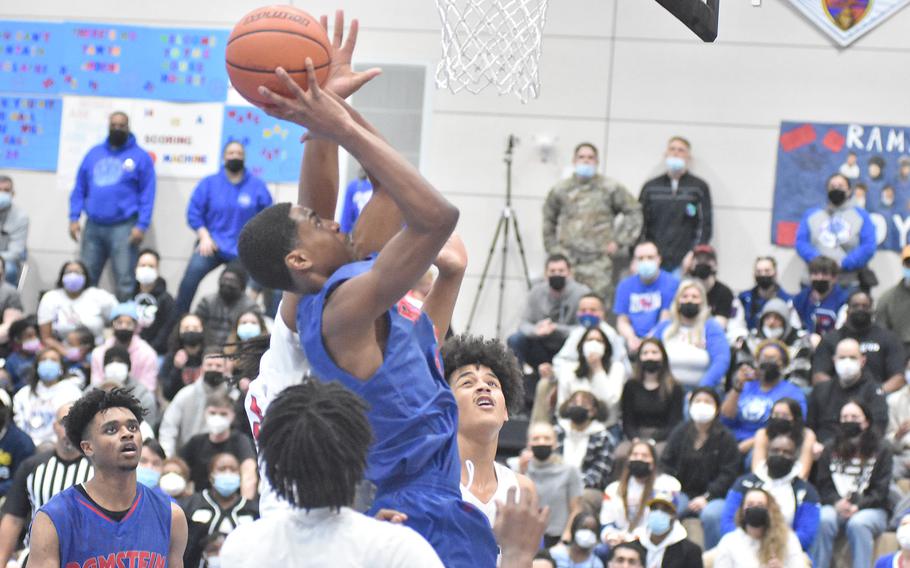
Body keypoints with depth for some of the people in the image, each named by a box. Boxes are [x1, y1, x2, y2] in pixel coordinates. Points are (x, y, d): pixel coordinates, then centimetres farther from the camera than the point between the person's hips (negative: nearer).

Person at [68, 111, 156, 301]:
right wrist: (74, 218, 4)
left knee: (124, 281, -8)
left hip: (123, 227, -4)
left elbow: (147, 195, -3)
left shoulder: (140, 157, 2)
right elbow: (80, 189, 15)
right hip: (93, 226, 4)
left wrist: (141, 226, -11)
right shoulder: (94, 154, 14)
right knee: (86, 279, 6)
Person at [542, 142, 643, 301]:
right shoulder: (560, 190, 11)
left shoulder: (611, 188, 3)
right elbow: (548, 219, 24)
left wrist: (619, 242, 1)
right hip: (566, 260, 2)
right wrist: (552, 248, 16)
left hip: (598, 263, -2)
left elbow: (634, 212, 6)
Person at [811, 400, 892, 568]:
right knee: (823, 519, -32)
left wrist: (857, 506, -17)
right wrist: (837, 503, -14)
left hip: (870, 510, -2)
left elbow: (880, 491, 0)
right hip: (835, 508, 2)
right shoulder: (830, 452, 18)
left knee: (857, 523, -36)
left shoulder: (880, 452, 9)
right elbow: (823, 486, 8)